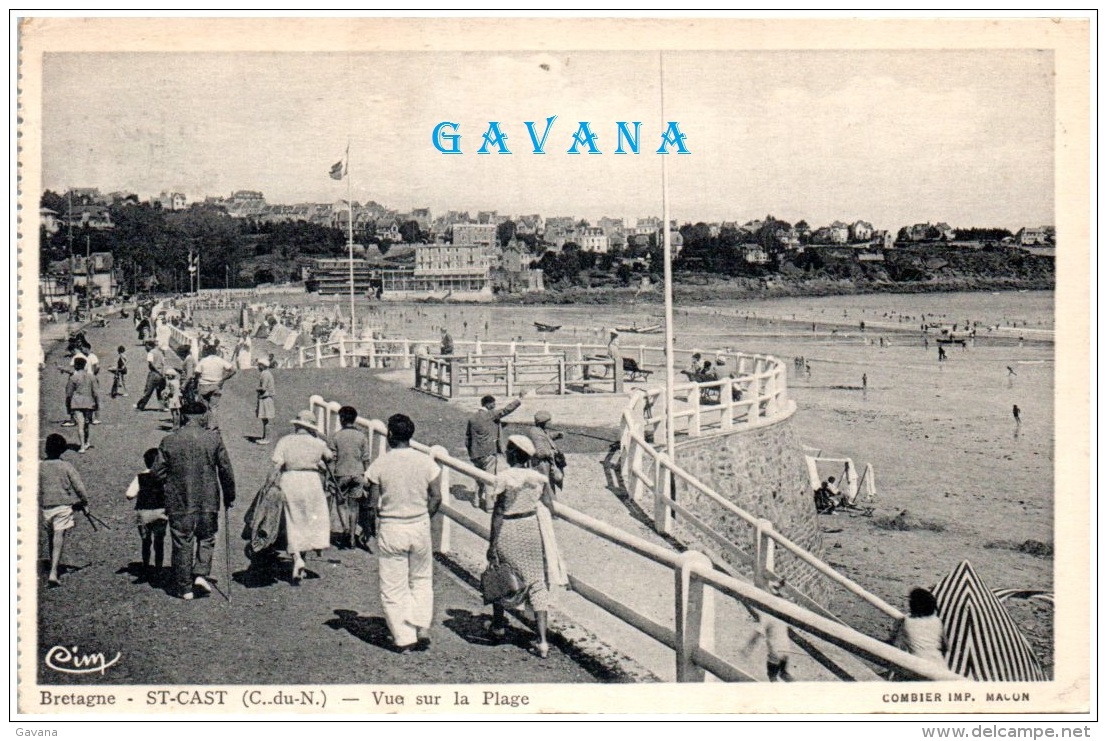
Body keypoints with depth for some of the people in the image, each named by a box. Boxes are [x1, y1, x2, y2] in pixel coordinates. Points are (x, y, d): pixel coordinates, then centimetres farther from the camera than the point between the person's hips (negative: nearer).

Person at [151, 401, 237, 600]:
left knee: (182, 544, 9)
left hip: (179, 502, 0)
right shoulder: (214, 438, -5)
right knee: (206, 539, 18)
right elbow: (226, 470, -1)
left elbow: (157, 472, -1)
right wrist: (229, 496, 12)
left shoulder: (169, 441, -4)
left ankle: (184, 588, 14)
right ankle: (200, 574, 0)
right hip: (207, 501, 0)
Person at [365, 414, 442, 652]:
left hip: (390, 529, -2)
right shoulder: (425, 461, -4)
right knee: (421, 580, 19)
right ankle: (422, 628, 11)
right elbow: (436, 497, -1)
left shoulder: (380, 464, -9)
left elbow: (374, 503, -6)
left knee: (393, 586, 8)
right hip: (420, 526, 2)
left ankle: (404, 637, 10)